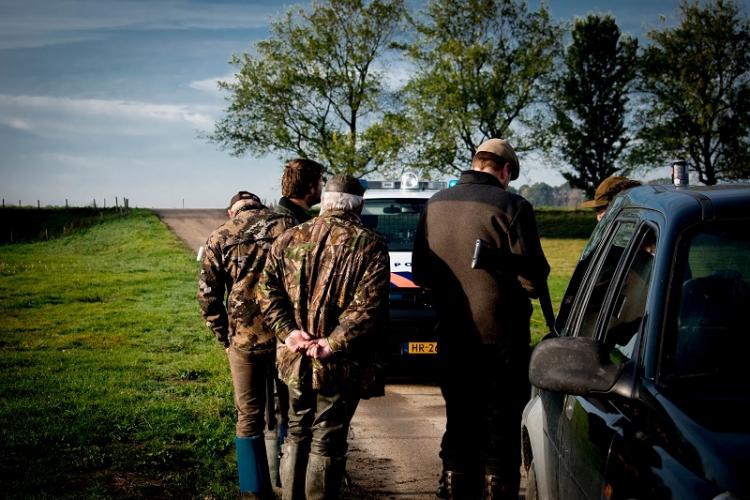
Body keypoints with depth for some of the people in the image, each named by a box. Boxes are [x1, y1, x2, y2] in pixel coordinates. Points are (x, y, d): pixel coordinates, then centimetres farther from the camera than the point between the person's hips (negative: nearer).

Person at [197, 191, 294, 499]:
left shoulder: (220, 237, 2)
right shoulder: (287, 227, 1)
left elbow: (207, 294, -1)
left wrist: (224, 336, 8)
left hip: (243, 339, -1)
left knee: (249, 416, 10)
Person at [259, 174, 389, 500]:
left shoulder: (288, 239, 5)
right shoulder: (369, 245, -7)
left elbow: (268, 290, -2)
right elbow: (368, 305, -18)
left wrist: (288, 332, -9)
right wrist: (333, 344, -18)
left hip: (296, 360, 4)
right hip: (341, 365, -4)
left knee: (297, 435, 19)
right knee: (327, 443, 5)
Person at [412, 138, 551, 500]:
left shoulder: (435, 204, 3)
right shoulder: (510, 207, -15)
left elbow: (421, 274, 11)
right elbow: (533, 281, -15)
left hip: (452, 338, 5)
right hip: (501, 340, -5)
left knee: (459, 427, 16)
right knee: (501, 432, 6)